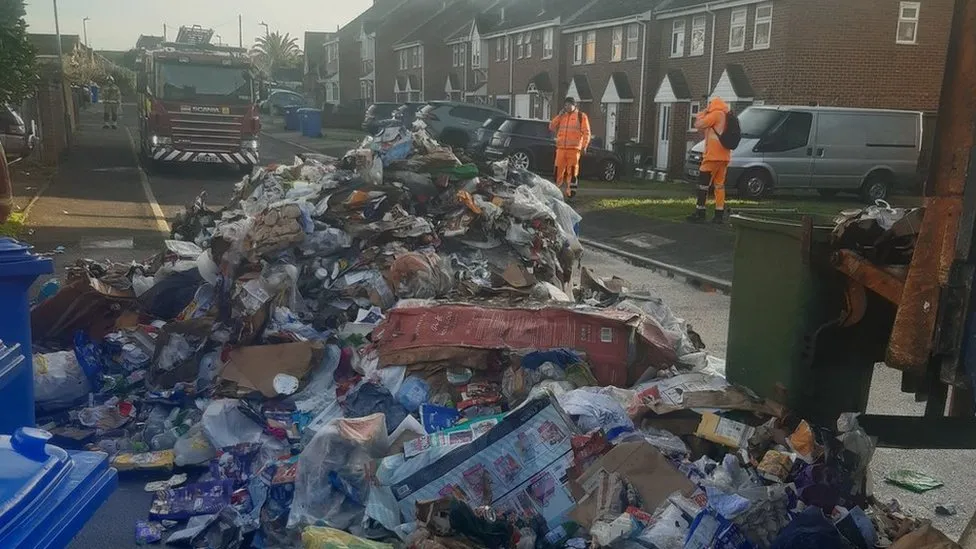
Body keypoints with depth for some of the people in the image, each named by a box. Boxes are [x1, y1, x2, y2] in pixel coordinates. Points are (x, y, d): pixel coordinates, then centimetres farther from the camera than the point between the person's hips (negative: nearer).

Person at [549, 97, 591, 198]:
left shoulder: (581, 116, 6)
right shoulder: (562, 117, 20)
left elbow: (586, 132, 0)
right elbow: (552, 127, 12)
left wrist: (584, 145, -10)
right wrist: (559, 116, 4)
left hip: (574, 148, -4)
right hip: (561, 148, 4)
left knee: (572, 170, -6)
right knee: (559, 170, 2)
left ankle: (569, 191, -5)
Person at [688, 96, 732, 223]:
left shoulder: (716, 114, -7)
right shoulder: (727, 117, 21)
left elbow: (699, 124, -8)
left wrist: (703, 113, 8)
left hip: (713, 156, -9)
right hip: (723, 156, 9)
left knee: (703, 183, -5)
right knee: (719, 184, 7)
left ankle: (700, 213, -8)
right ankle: (719, 214, 4)